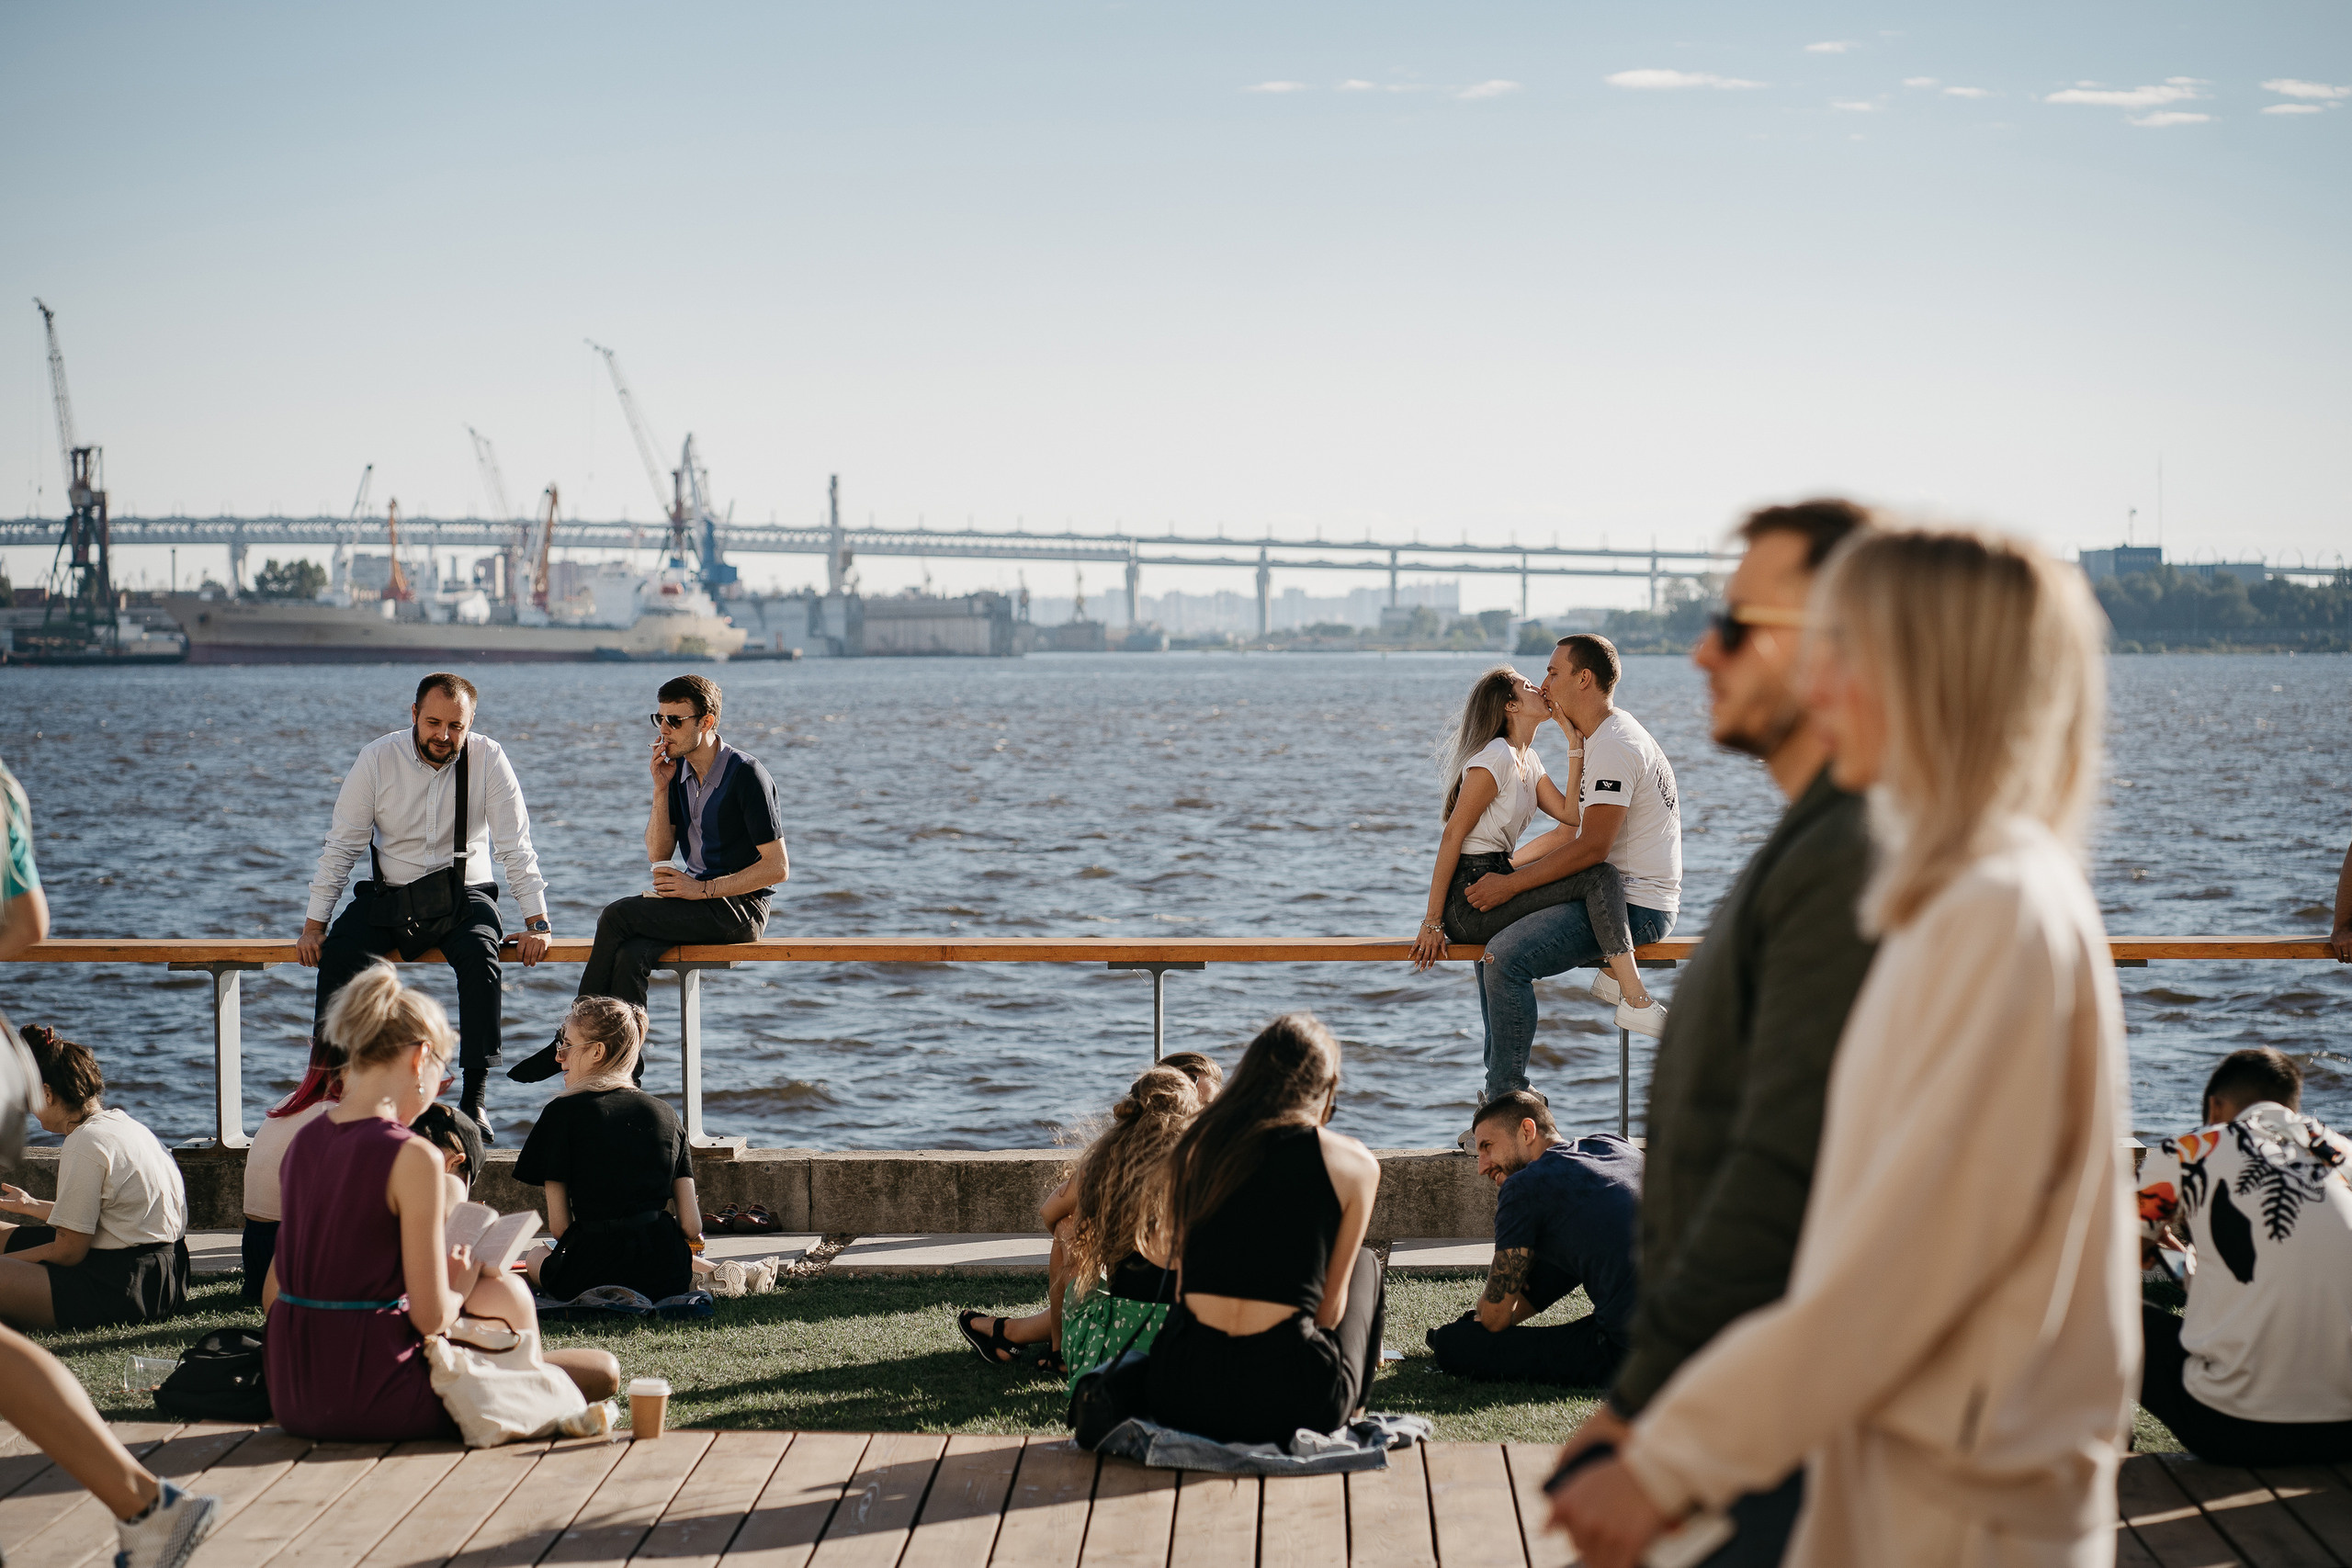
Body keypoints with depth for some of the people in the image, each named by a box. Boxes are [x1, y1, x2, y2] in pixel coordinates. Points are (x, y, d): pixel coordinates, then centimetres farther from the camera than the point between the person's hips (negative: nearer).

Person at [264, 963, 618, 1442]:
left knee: (502, 1290, 29)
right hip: (373, 1403, -9)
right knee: (602, 1371, 6)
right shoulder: (412, 1157, -18)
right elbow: (432, 1317, -16)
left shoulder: (303, 1142, 7)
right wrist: (461, 1284, 8)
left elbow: (273, 1293, 14)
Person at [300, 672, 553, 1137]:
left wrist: (537, 923, -10)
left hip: (462, 897, -1)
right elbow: (342, 844, 0)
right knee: (339, 952, -27)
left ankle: (473, 1096, -28)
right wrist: (314, 924, -3)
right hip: (389, 896, 1)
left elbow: (516, 847, -4)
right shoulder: (377, 759, -5)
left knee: (479, 952, -33)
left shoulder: (488, 759, -7)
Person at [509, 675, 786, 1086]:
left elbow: (777, 867, -14)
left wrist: (703, 889, -18)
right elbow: (659, 854, 12)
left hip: (739, 908, -7)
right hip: (697, 899, 7)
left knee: (617, 916, -21)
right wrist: (661, 789, 0)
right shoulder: (680, 771, 11)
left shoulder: (746, 775, -12)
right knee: (630, 957, -24)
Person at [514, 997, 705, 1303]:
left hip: (593, 1275, -4)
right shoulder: (666, 1115, 6)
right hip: (667, 1278, 4)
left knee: (535, 1255, 30)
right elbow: (691, 1225, 1)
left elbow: (559, 1225, -4)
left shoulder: (563, 1112, -4)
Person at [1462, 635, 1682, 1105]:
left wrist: (1509, 885, -19)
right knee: (1489, 929, 16)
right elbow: (1573, 830, 24)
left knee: (1506, 957, -26)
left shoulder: (1616, 746, -17)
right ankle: (1501, 1083, 16)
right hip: (1611, 896, 11)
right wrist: (1503, 868, 17)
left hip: (1635, 907, -11)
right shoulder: (1601, 741, 18)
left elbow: (1592, 848, -23)